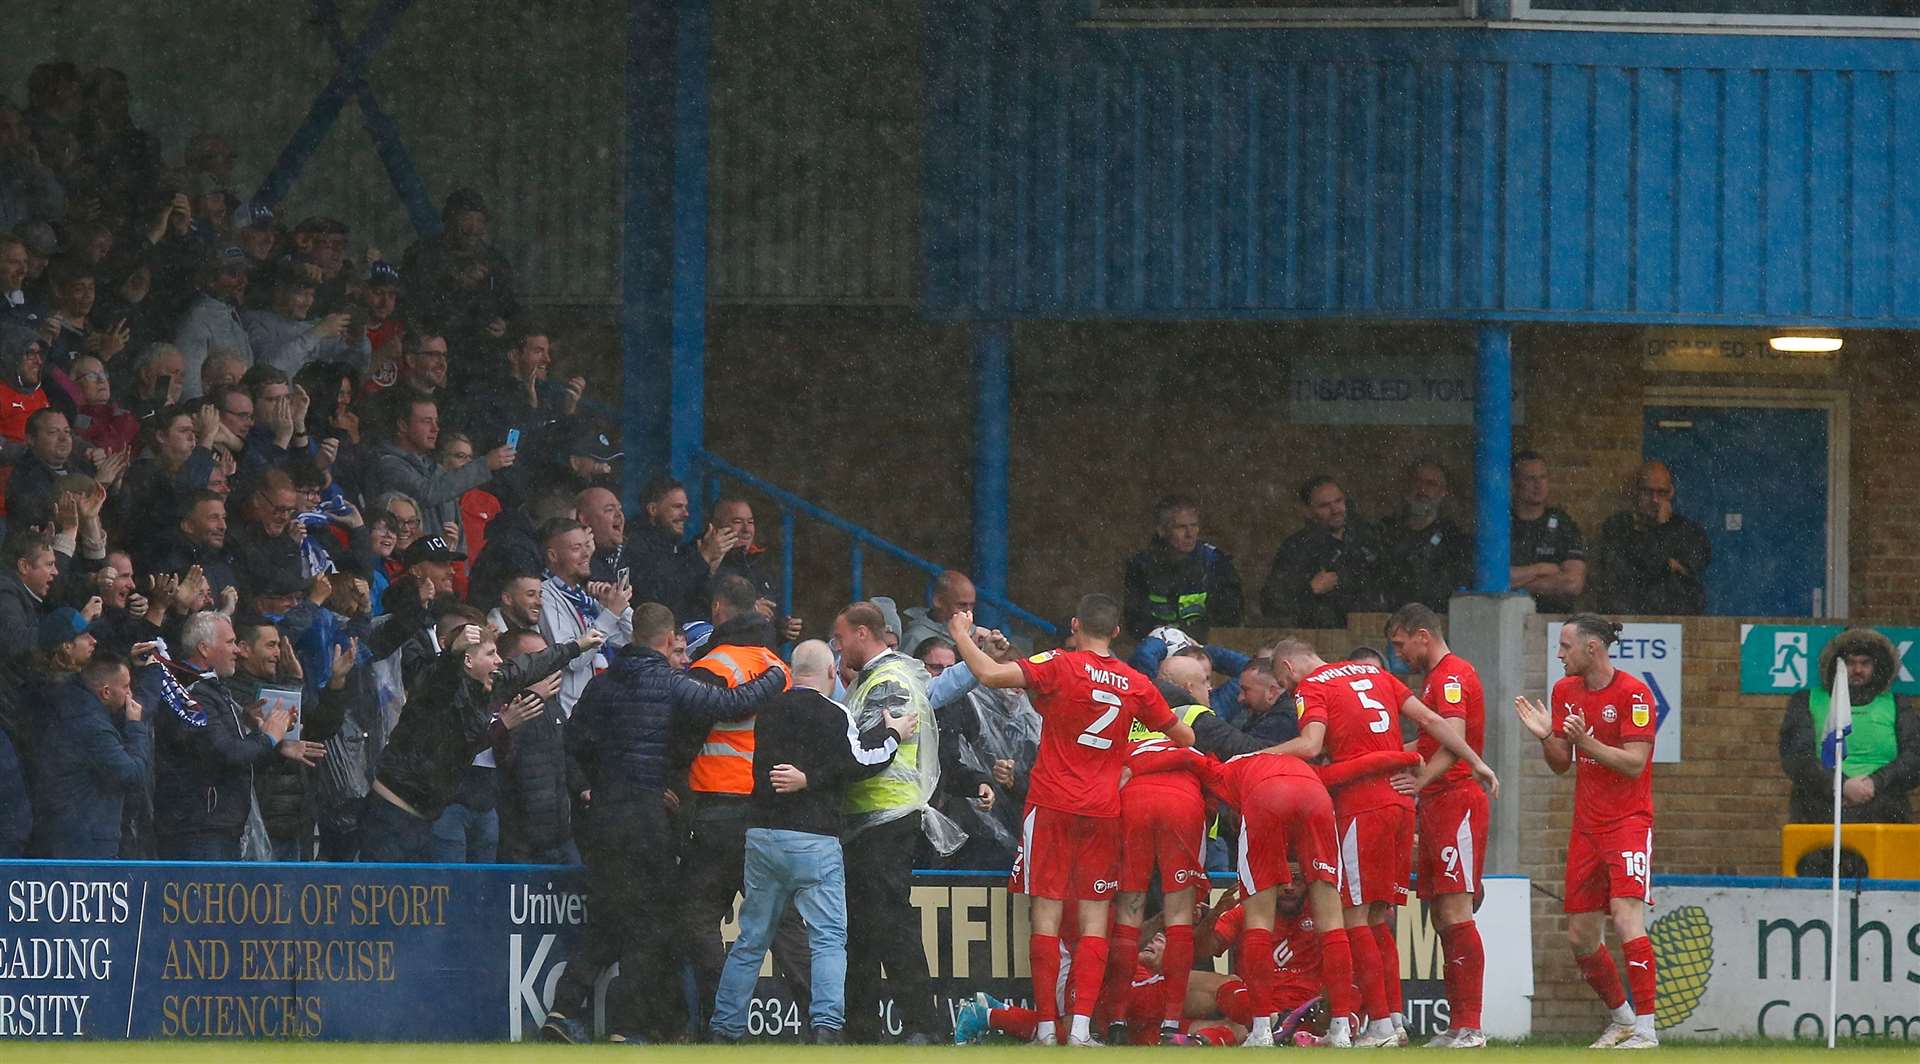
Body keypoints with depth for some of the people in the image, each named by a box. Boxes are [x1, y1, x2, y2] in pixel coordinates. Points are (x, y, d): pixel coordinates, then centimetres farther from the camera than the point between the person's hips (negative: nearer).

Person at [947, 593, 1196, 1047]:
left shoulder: (1061, 666, -7)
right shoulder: (1137, 685, 6)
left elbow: (990, 674, -16)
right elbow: (1183, 737, 18)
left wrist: (962, 635, 2)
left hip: (1053, 805, -3)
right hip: (1104, 811, 3)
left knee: (1047, 914, 0)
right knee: (1094, 920, 4)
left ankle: (1046, 1027, -3)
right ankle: (1081, 1025, -7)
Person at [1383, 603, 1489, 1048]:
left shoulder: (1451, 677, -11)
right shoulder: (1439, 677, 23)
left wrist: (1422, 780, -37)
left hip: (1455, 799, -11)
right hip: (1437, 804, 11)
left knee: (1455, 912, -14)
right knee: (1442, 918, 8)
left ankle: (1470, 1027, -18)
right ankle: (1457, 1026, 8)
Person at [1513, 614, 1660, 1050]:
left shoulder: (1633, 693, -11)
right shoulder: (1566, 691, 10)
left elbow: (1634, 763, -16)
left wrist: (1586, 741, -26)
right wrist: (1545, 736, -5)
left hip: (1628, 821, -7)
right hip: (1586, 826, 7)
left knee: (1626, 916, -22)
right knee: (1580, 936, 7)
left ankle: (1645, 1029, -21)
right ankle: (1621, 1017, 26)